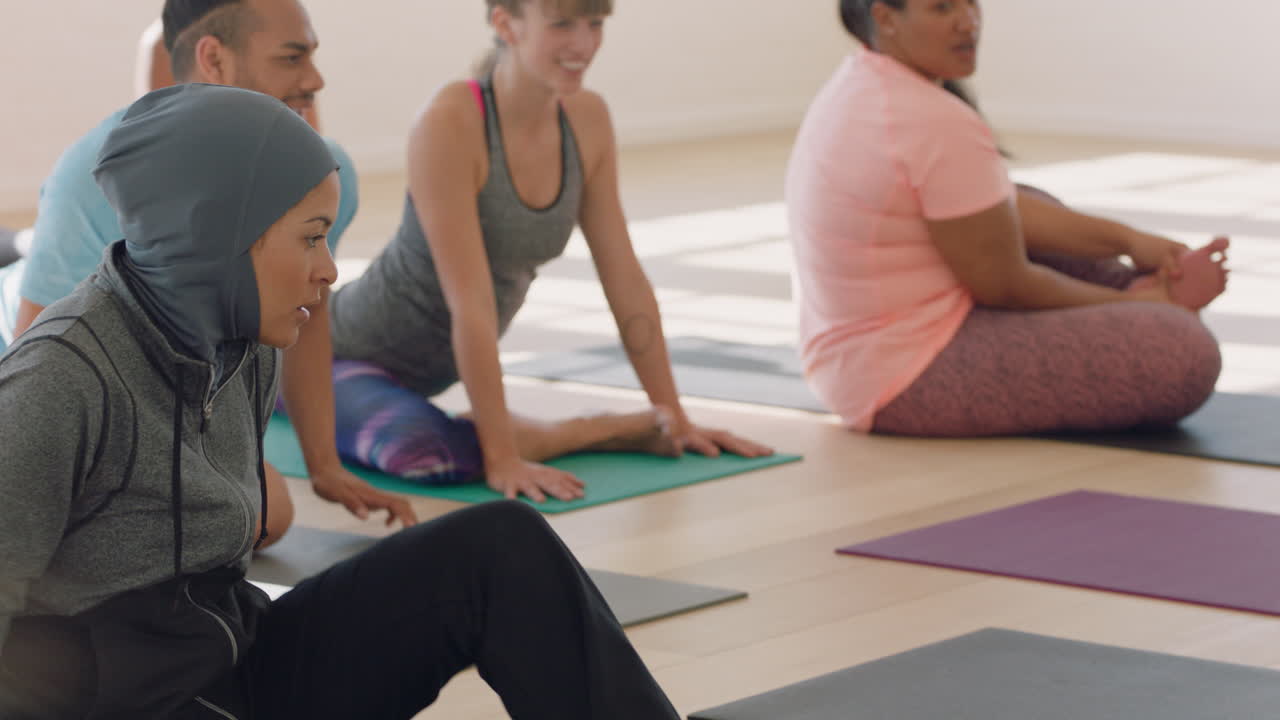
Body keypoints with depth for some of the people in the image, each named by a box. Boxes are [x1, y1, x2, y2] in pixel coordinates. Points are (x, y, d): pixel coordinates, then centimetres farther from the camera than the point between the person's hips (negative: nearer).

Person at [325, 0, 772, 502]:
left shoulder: (587, 121, -7)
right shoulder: (451, 121, -28)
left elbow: (625, 279, 0)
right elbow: (471, 304, -30)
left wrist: (675, 418, 0)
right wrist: (502, 457, -31)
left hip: (431, 367, 8)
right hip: (347, 359, -8)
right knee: (435, 456, -33)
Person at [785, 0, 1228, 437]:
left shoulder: (861, 84, 8)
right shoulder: (939, 125, -23)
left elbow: (1004, 212, 16)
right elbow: (1005, 285, -15)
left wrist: (1130, 240, 10)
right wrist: (1130, 304, -1)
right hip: (914, 386, -11)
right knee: (1185, 352, -17)